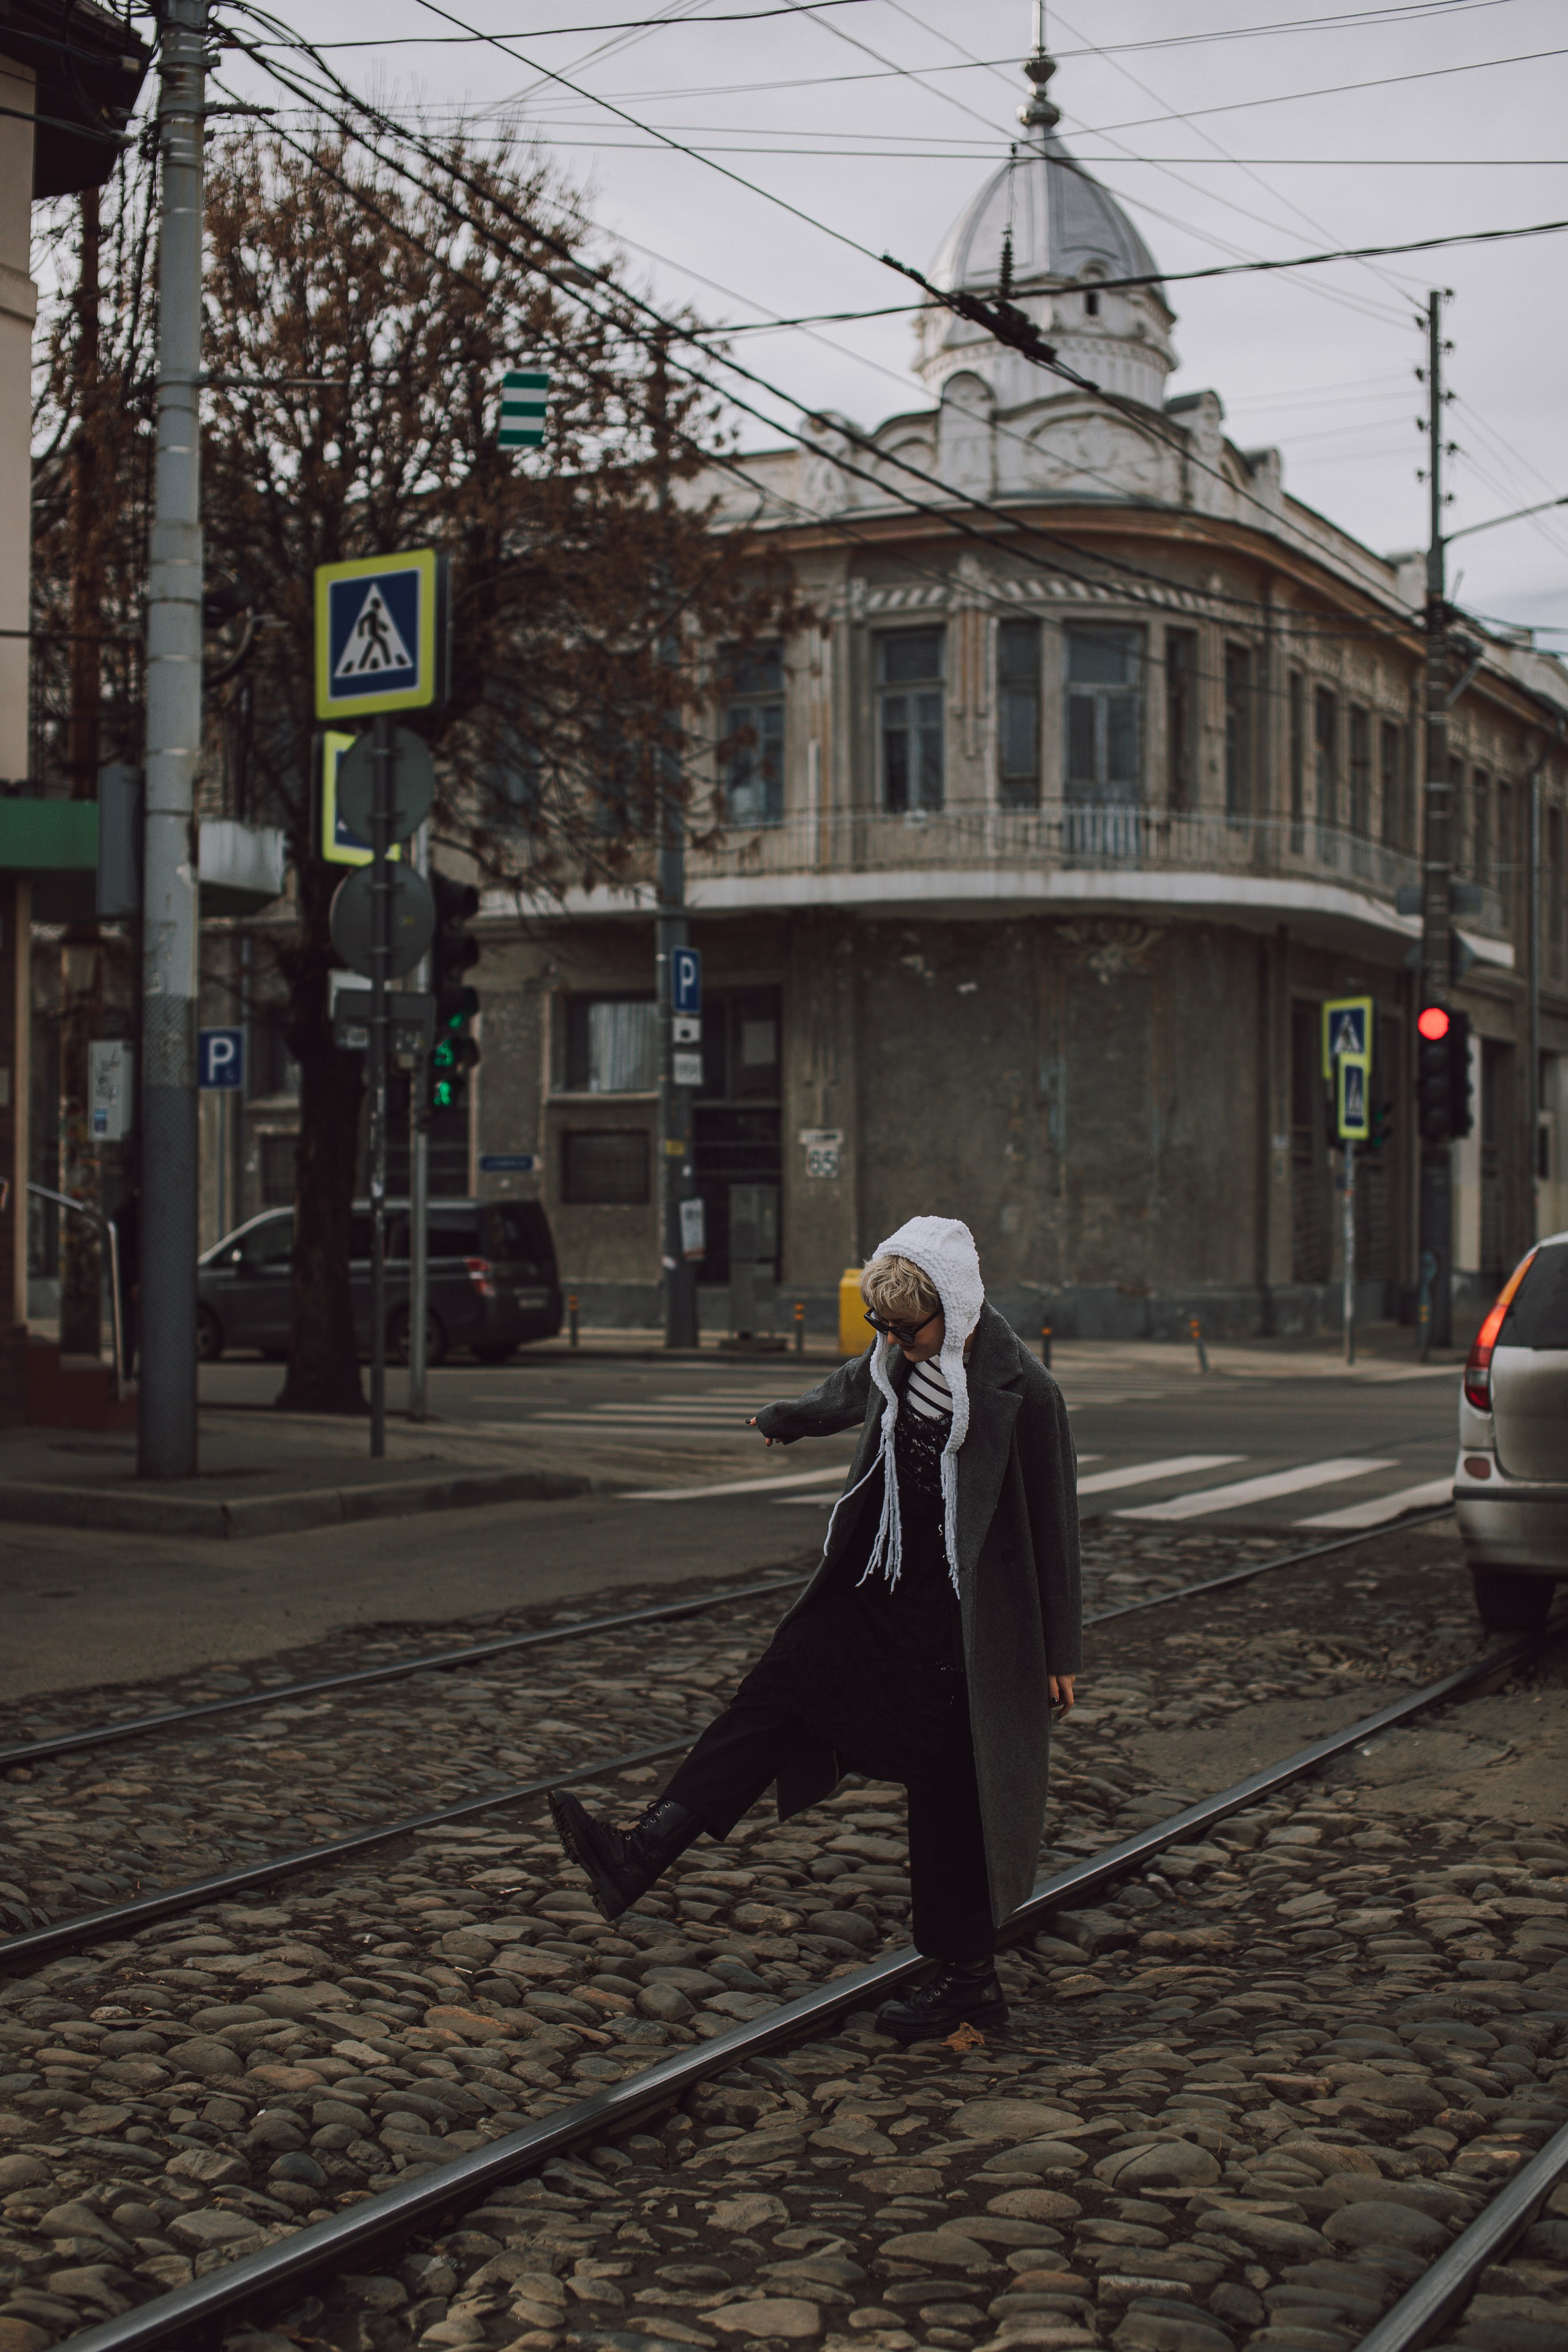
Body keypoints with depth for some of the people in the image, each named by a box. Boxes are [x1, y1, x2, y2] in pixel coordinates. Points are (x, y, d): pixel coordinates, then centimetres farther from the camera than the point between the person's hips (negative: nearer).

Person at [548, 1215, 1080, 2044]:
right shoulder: (894, 1361, -1)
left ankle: (965, 1976, 17)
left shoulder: (1022, 1392, -20)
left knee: (948, 1790, 2)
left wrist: (1058, 1653, -7)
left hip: (962, 1620, -6)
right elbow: (848, 1391, 24)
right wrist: (785, 1419, 44)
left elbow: (1052, 1522, -13)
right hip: (881, 1587, 6)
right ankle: (639, 1857, -11)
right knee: (774, 1697, -5)